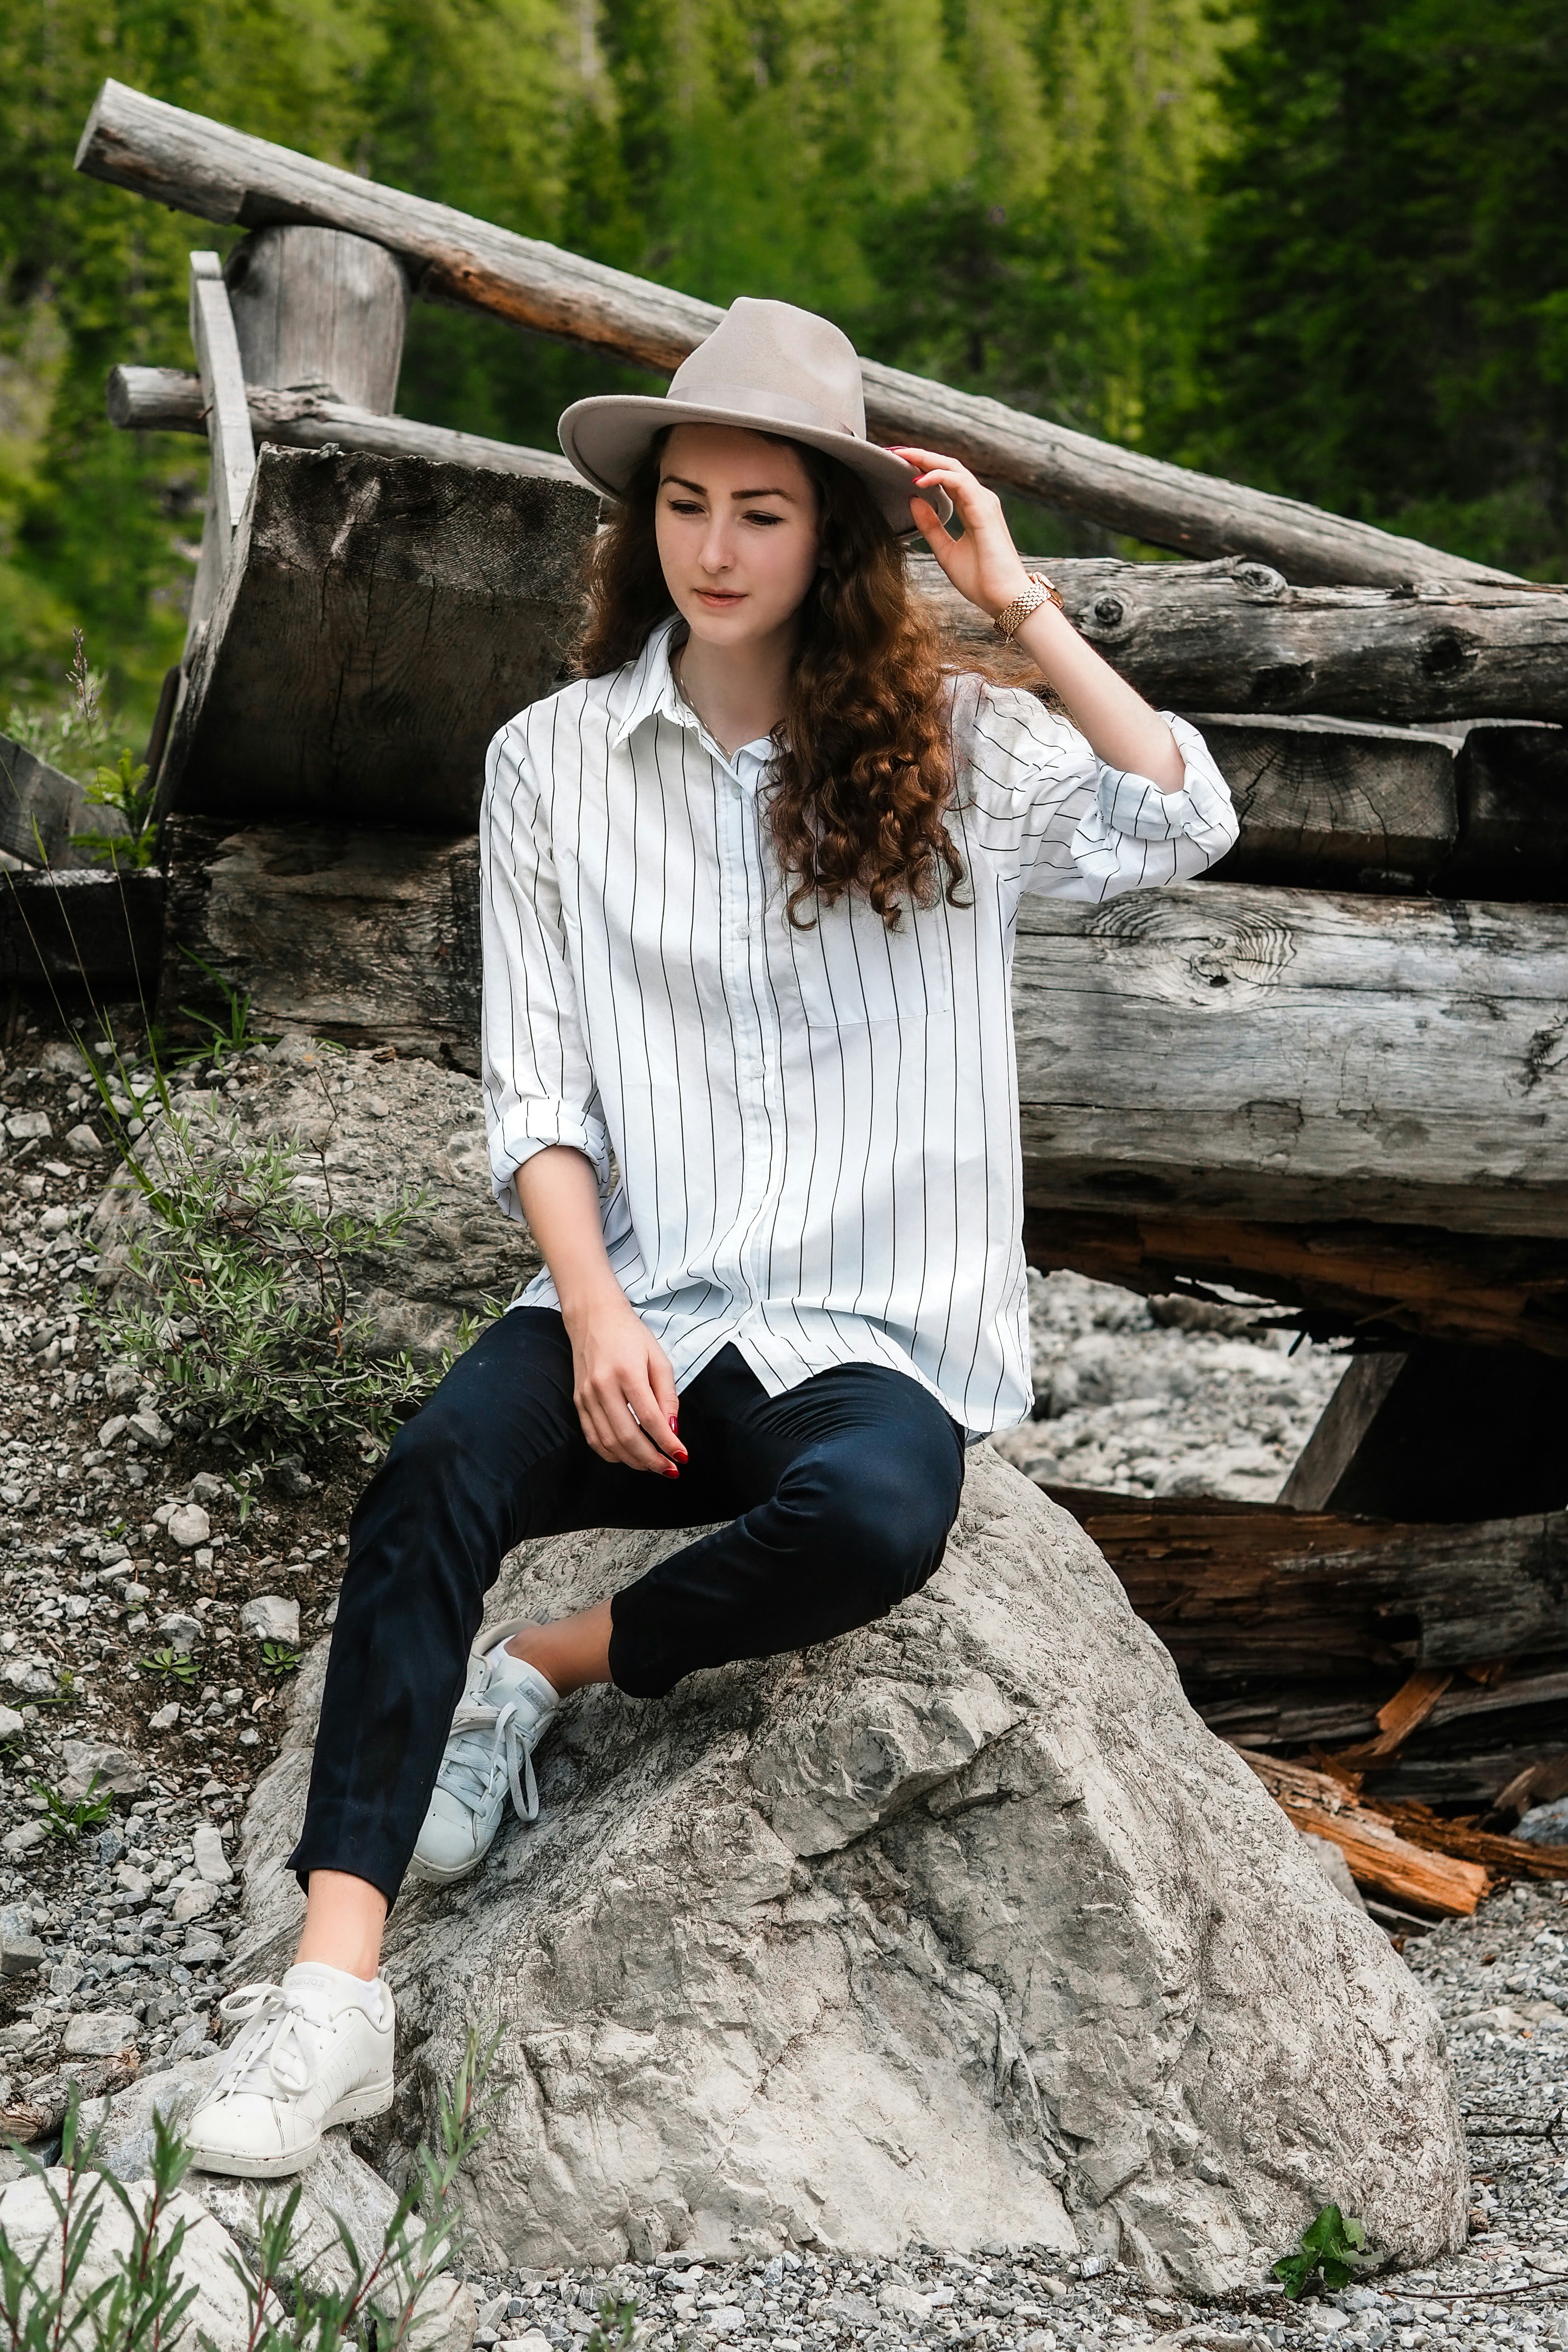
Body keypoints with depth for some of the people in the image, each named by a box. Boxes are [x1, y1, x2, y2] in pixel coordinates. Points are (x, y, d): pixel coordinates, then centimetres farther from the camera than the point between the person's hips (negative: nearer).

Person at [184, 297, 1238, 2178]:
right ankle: (332, 1988, -34)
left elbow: (1180, 826, -11)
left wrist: (1017, 604, -8)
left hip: (876, 1333, -1)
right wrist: (596, 1310, -12)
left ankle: (538, 1673, -10)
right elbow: (533, 1089, 4)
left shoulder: (954, 749, 6)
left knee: (870, 1521, -36)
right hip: (634, 1309, 1)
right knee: (436, 1472, -31)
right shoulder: (555, 760, 9)